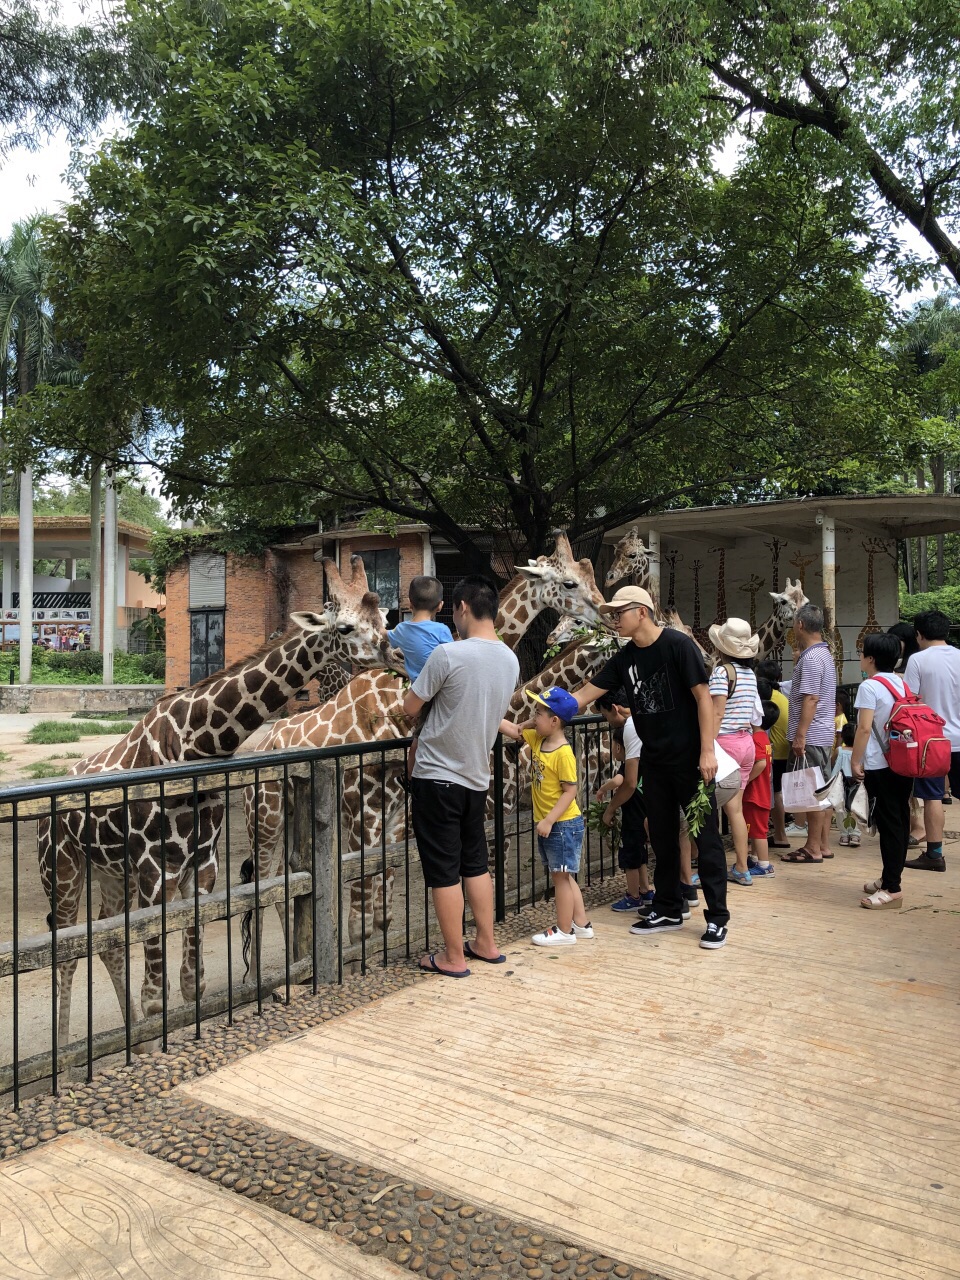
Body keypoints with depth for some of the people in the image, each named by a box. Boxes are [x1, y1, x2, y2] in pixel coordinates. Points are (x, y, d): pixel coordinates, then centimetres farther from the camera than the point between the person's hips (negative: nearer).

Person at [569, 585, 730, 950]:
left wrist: (708, 751, -18)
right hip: (654, 760, 6)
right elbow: (584, 696, 4)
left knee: (705, 836, 0)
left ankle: (717, 918, 8)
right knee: (662, 836, 13)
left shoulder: (678, 645, -13)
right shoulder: (624, 659, 4)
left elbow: (703, 696, -14)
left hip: (690, 758, -6)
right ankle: (668, 910, 25)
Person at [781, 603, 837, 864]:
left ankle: (813, 848, 1)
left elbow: (810, 699, -22)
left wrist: (800, 735, -22)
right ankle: (823, 844, 19)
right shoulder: (823, 652, 16)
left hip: (811, 735, -10)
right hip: (823, 734, 10)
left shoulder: (811, 658, -17)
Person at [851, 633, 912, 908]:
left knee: (888, 823, -6)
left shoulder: (870, 686, -12)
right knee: (900, 820, 12)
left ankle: (892, 889, -3)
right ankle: (891, 877, 23)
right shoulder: (902, 683, 12)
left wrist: (855, 761, -11)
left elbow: (864, 728, -18)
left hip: (880, 765, -8)